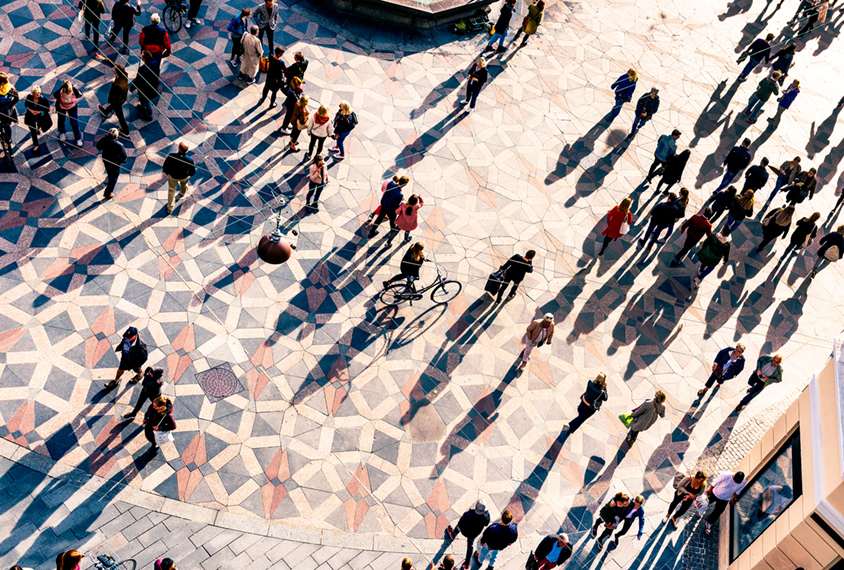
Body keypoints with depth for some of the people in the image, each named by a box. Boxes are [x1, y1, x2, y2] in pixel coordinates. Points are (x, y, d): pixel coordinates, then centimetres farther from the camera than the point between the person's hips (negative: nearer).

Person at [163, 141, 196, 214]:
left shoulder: (171, 156, -37)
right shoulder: (189, 160, -36)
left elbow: (165, 168, -21)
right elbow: (193, 172, -18)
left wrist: (167, 172, 3)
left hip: (172, 176, 0)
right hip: (184, 176, 0)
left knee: (171, 190, 26)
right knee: (184, 183, 38)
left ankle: (170, 208, 38)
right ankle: (182, 193, 71)